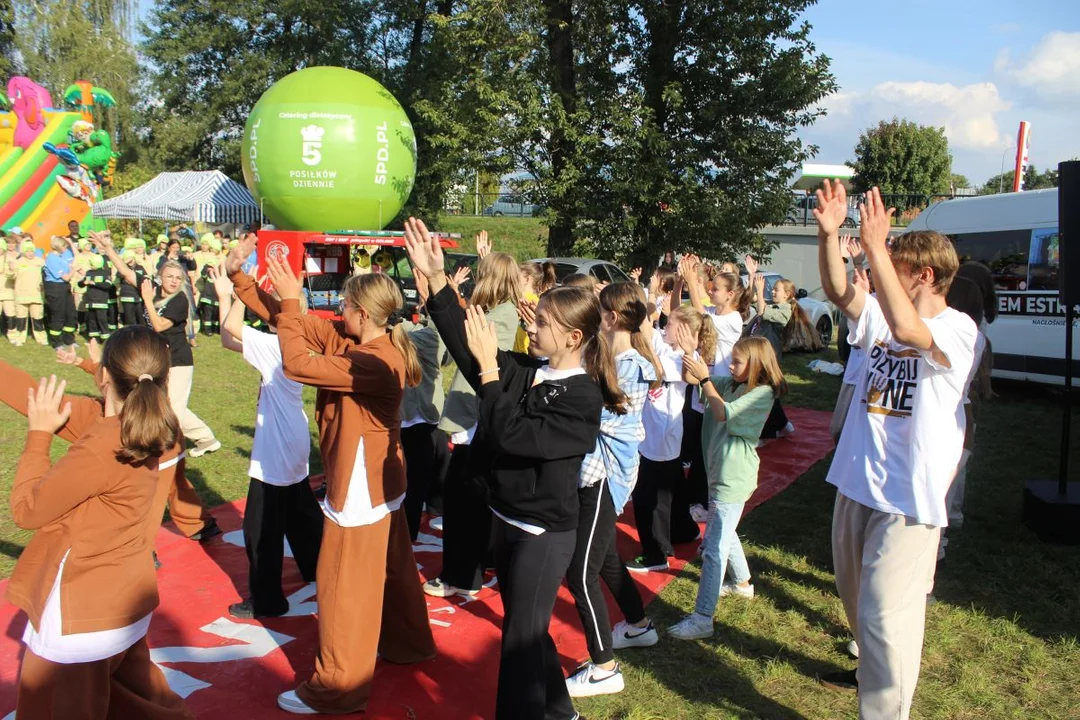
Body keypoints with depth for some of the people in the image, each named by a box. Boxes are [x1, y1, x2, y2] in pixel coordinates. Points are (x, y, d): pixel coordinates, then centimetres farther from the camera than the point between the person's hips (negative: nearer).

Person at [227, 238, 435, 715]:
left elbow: (298, 364, -32)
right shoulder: (351, 340, 0)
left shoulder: (377, 364, -28)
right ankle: (408, 644, 43)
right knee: (390, 569, 24)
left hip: (362, 486, -10)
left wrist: (291, 302, -24)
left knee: (344, 585, 3)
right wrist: (238, 275, -6)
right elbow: (289, 320, 0)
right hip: (379, 481, 10)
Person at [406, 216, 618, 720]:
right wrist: (436, 278, -10)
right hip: (507, 520, 8)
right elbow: (465, 346, -3)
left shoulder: (582, 398, -20)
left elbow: (511, 435, -29)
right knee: (526, 628, 22)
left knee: (521, 639, 4)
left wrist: (489, 367, -27)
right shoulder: (528, 373, 1)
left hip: (544, 532, -8)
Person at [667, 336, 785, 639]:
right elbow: (690, 378, 2)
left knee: (714, 546, -9)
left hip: (733, 478, -9)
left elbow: (723, 413, -24)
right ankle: (742, 583, 49)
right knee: (724, 534, 26)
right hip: (719, 472, 9)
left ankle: (702, 619, -7)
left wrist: (704, 378, -20)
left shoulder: (762, 394, -14)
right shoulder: (729, 384, 6)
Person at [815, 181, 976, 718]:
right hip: (857, 481, 8)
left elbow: (908, 332, -35)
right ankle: (873, 669, 49)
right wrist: (829, 234, -22)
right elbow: (838, 291, -7)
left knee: (885, 612, -7)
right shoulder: (881, 316, 7)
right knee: (856, 596, 25)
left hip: (908, 493, -8)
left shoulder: (958, 328, -15)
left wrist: (875, 249, -37)